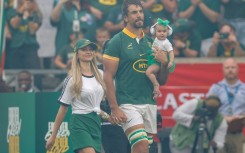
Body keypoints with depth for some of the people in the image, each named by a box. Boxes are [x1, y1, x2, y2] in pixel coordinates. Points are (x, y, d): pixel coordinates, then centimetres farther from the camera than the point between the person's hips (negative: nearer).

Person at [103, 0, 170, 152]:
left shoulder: (151, 42, 14)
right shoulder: (117, 42, -2)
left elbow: (162, 81, 17)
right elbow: (108, 77, -7)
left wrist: (164, 63, -4)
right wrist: (114, 108, -14)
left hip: (150, 104, 6)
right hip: (128, 104, -6)